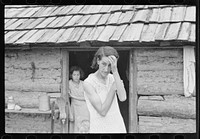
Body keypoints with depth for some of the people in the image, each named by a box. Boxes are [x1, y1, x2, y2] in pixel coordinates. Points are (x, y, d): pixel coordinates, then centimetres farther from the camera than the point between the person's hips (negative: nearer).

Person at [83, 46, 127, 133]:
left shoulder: (112, 78, 4)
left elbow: (123, 98, -15)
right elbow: (102, 111, -16)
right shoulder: (88, 83, -11)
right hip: (99, 130, -4)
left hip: (118, 128, 4)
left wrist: (115, 71, -20)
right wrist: (114, 87, -12)